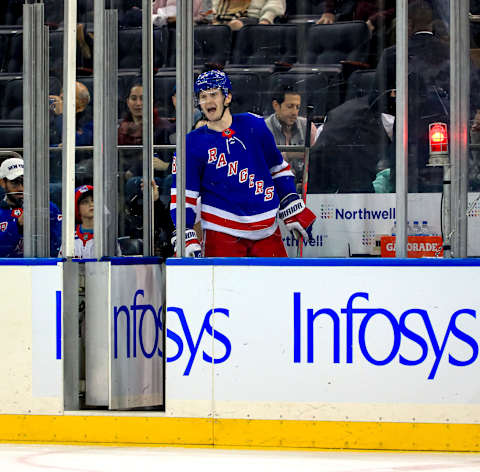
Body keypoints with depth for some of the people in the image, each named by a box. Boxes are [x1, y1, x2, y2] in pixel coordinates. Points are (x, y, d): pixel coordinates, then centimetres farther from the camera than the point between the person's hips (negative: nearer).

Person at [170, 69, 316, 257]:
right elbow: (182, 195, -2)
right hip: (222, 233, -2)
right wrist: (186, 238, -11)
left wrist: (294, 211, 13)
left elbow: (278, 168, 15)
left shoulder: (254, 126, 4)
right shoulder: (193, 143, -2)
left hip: (267, 231, 2)